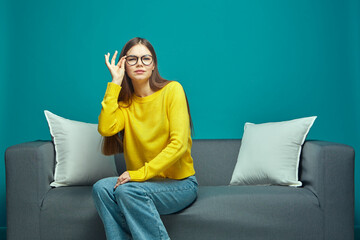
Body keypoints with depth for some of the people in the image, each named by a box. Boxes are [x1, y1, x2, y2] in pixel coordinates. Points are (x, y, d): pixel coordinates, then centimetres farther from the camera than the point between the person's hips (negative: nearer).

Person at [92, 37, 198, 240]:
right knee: (102, 188, -22)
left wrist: (141, 173, -22)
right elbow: (106, 129, -14)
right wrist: (115, 84, -9)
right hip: (142, 182, 4)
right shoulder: (124, 101, 8)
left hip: (180, 183, -4)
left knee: (127, 191, -29)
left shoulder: (172, 90, -6)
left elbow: (179, 144, -16)